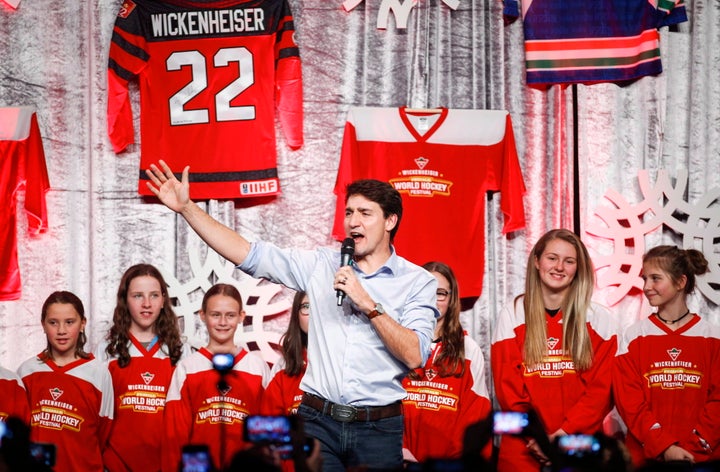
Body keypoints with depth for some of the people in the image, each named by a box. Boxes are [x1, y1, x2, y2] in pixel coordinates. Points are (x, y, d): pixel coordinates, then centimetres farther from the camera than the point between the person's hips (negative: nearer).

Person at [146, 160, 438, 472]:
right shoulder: (322, 265, 8)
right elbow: (247, 254, 4)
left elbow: (414, 356, -11)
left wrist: (369, 305, -16)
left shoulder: (418, 282, 1)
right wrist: (187, 208, -1)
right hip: (318, 422, 2)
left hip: (378, 430, -2)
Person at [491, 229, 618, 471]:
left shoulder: (600, 320, 4)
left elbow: (601, 389, -1)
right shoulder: (511, 316, 4)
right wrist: (533, 436, -13)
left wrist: (567, 432, -14)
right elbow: (507, 387, 0)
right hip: (523, 447, 0)